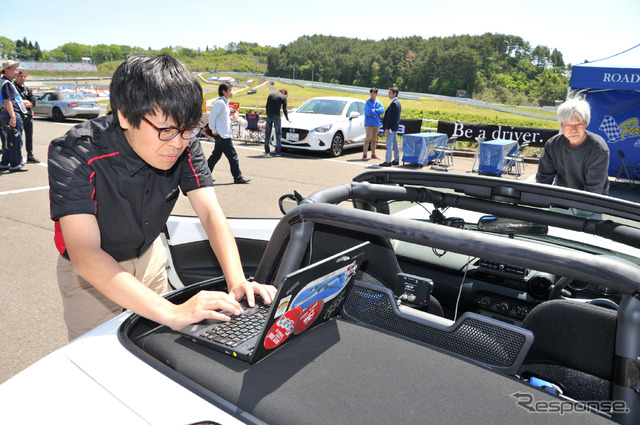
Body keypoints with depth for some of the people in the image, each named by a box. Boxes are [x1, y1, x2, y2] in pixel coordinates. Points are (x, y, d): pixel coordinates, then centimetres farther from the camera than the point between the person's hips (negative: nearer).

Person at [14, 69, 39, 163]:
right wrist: (26, 102, -11)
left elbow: (33, 102, 4)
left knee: (29, 137, 11)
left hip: (28, 116, 6)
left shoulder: (28, 89, 16)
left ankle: (30, 156, 19)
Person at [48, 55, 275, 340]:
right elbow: (85, 255, -42)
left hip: (149, 256, 4)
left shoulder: (184, 146, -21)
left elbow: (211, 213, -21)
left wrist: (237, 282, -37)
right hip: (91, 272, -3)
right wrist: (172, 313, -52)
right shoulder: (74, 156, -34)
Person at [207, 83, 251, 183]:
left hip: (224, 134, 10)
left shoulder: (225, 102, 17)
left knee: (216, 155, 13)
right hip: (222, 135, -10)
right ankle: (238, 177, 2)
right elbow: (211, 116, -19)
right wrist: (214, 130, -16)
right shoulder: (220, 102, -14)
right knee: (232, 155, -5)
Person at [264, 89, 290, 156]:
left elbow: (267, 106, 12)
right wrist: (287, 119, 12)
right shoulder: (283, 97, 0)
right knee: (278, 135, 3)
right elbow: (284, 110, 1)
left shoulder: (271, 94, 12)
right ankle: (277, 152, -1)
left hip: (269, 116, 4)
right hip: (276, 116, -4)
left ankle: (266, 151, 15)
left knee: (267, 134, 12)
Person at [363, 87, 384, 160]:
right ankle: (364, 154, -8)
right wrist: (378, 111, -5)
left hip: (376, 123, 5)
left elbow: (382, 110, -5)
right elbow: (369, 112, -17)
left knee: (374, 140, 10)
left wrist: (375, 110, -15)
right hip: (369, 123, -5)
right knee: (367, 139, -9)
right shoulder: (368, 102, -4)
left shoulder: (379, 102, 11)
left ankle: (373, 154, 18)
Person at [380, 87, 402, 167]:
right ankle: (396, 160, 21)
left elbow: (390, 117, -21)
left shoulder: (394, 103, -17)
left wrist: (387, 128, -21)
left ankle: (387, 161, -7)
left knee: (389, 145, -8)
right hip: (395, 127, 10)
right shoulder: (398, 102, 15)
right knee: (395, 144, 14)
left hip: (391, 127, -10)